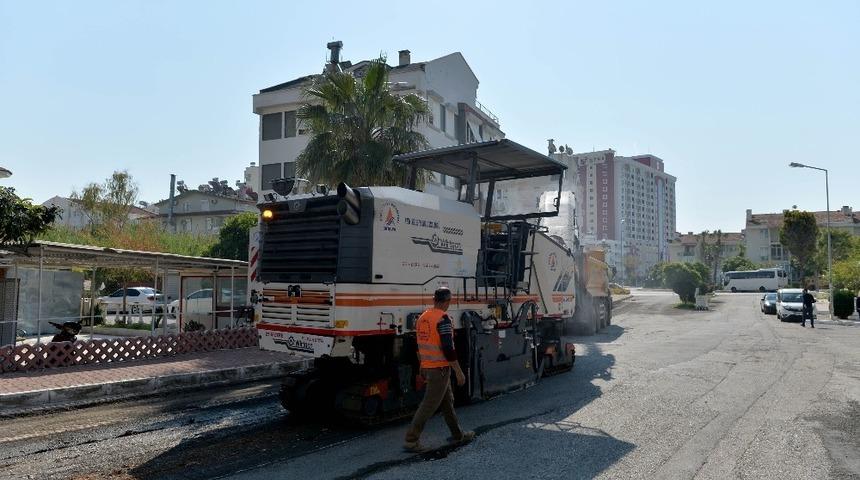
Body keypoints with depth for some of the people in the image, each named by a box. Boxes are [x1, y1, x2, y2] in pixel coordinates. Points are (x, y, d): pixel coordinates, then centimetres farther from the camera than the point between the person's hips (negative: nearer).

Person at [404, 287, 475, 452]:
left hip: (427, 367, 9)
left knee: (447, 401, 19)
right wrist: (459, 372, -15)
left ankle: (458, 434, 32)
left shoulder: (422, 318, 9)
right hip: (440, 368, -9)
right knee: (429, 405, -3)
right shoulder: (443, 319, -17)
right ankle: (411, 440, -1)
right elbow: (448, 348, -21)